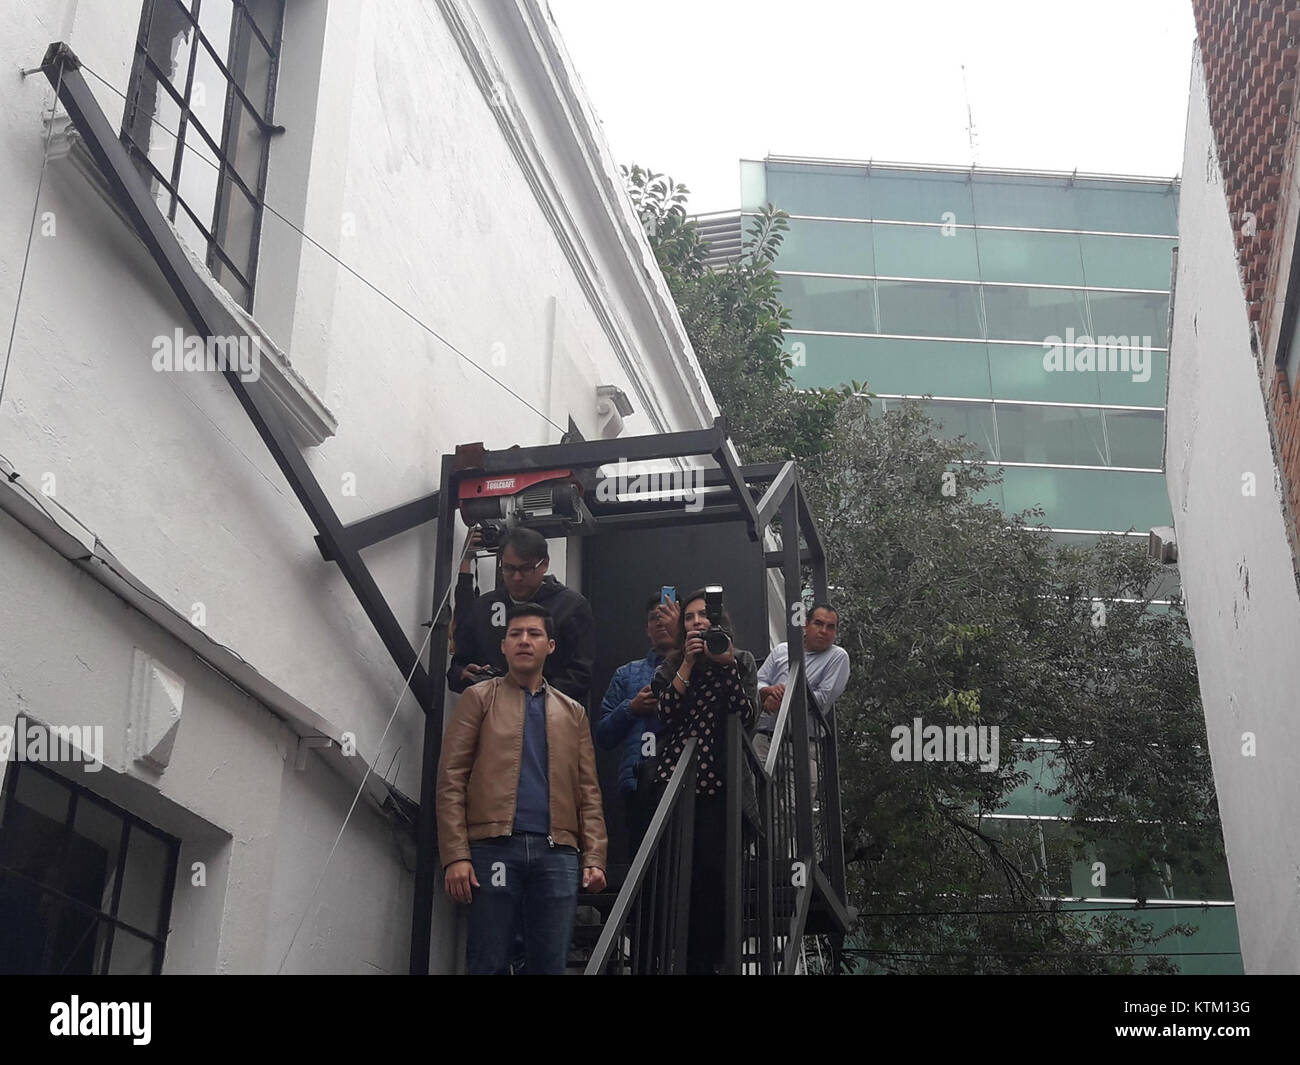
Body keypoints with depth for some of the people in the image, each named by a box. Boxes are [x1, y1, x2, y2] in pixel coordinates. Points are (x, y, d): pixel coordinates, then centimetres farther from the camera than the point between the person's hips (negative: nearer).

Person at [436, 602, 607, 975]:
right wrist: (456, 855, -9)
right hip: (494, 847, -2)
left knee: (551, 965, 1)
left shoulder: (573, 713, 20)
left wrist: (594, 858, 1)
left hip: (558, 853, 3)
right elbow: (451, 780, 2)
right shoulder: (478, 699, 11)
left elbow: (588, 792, 14)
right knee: (488, 964, -2)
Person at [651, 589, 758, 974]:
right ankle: (688, 959, 8)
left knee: (713, 870, -8)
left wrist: (726, 665, -10)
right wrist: (688, 664, -6)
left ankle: (711, 959, 1)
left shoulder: (741, 661, 10)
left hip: (719, 781, -2)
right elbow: (665, 717, -2)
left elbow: (749, 717, -4)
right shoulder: (672, 665, 14)